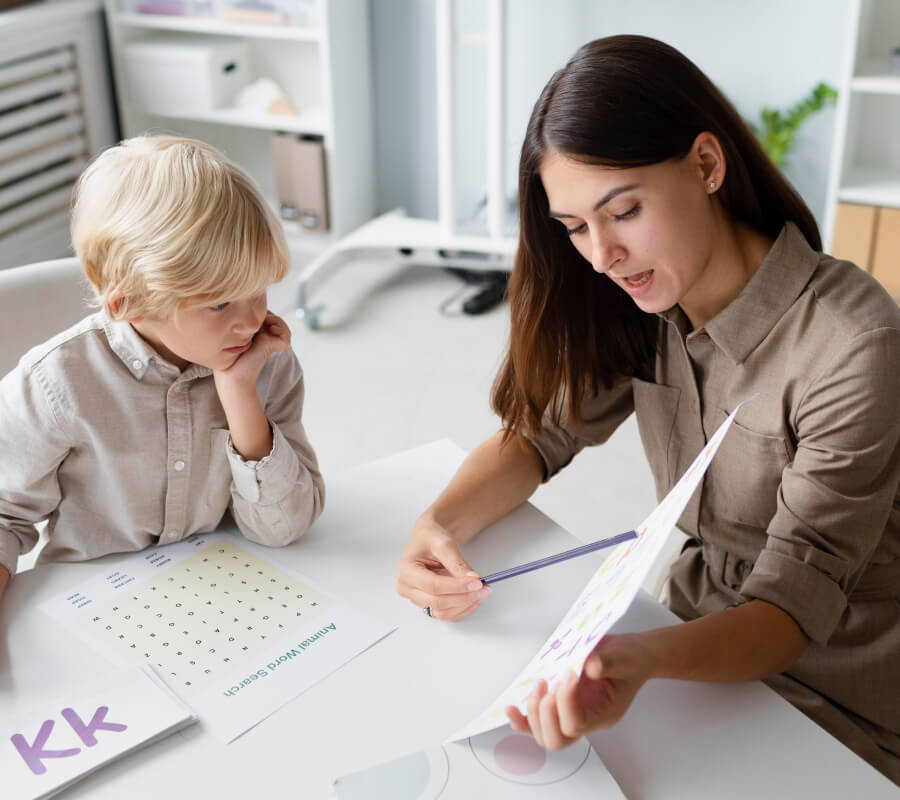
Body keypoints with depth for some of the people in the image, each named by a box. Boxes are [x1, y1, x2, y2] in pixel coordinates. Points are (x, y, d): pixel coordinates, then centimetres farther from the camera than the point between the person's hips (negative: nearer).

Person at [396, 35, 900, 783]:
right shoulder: (643, 307, -6)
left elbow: (792, 611, -25)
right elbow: (538, 434, 1)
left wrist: (648, 659, -44)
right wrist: (439, 524, -19)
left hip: (834, 708, -5)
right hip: (706, 634, 5)